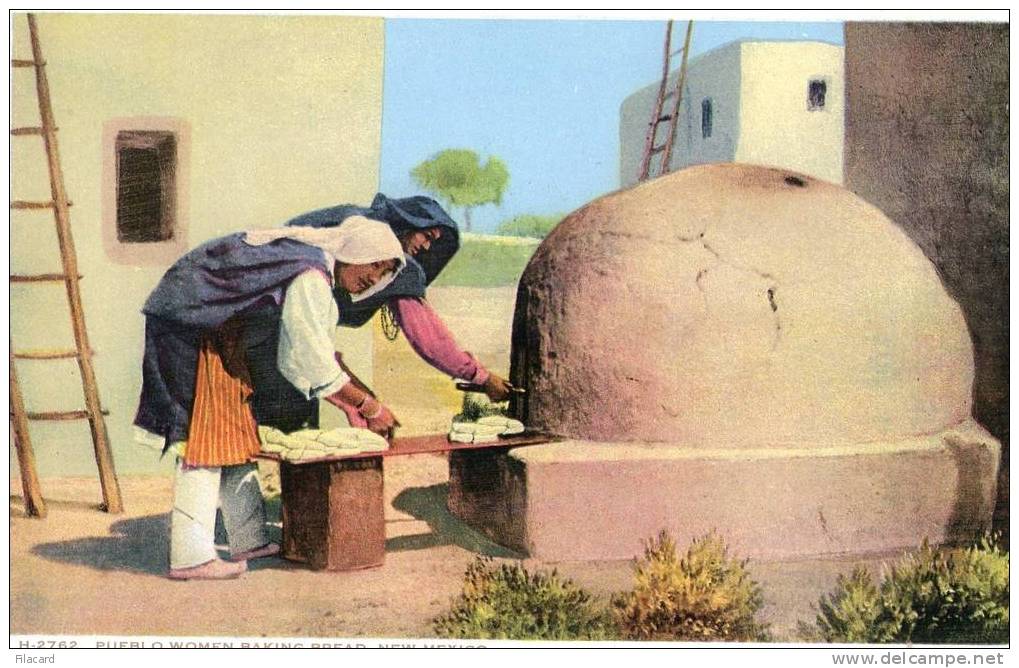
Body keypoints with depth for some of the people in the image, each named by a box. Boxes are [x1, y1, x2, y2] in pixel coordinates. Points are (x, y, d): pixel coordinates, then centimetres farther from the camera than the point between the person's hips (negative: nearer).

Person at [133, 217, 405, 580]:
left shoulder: (315, 272, 9)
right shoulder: (309, 277, -22)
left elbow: (301, 359, 12)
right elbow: (313, 361, -23)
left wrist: (349, 407, 7)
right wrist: (369, 406, -15)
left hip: (219, 338, 11)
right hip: (193, 329, -11)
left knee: (236, 435, 13)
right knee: (205, 439, -10)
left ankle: (249, 541, 20)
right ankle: (190, 557, -7)